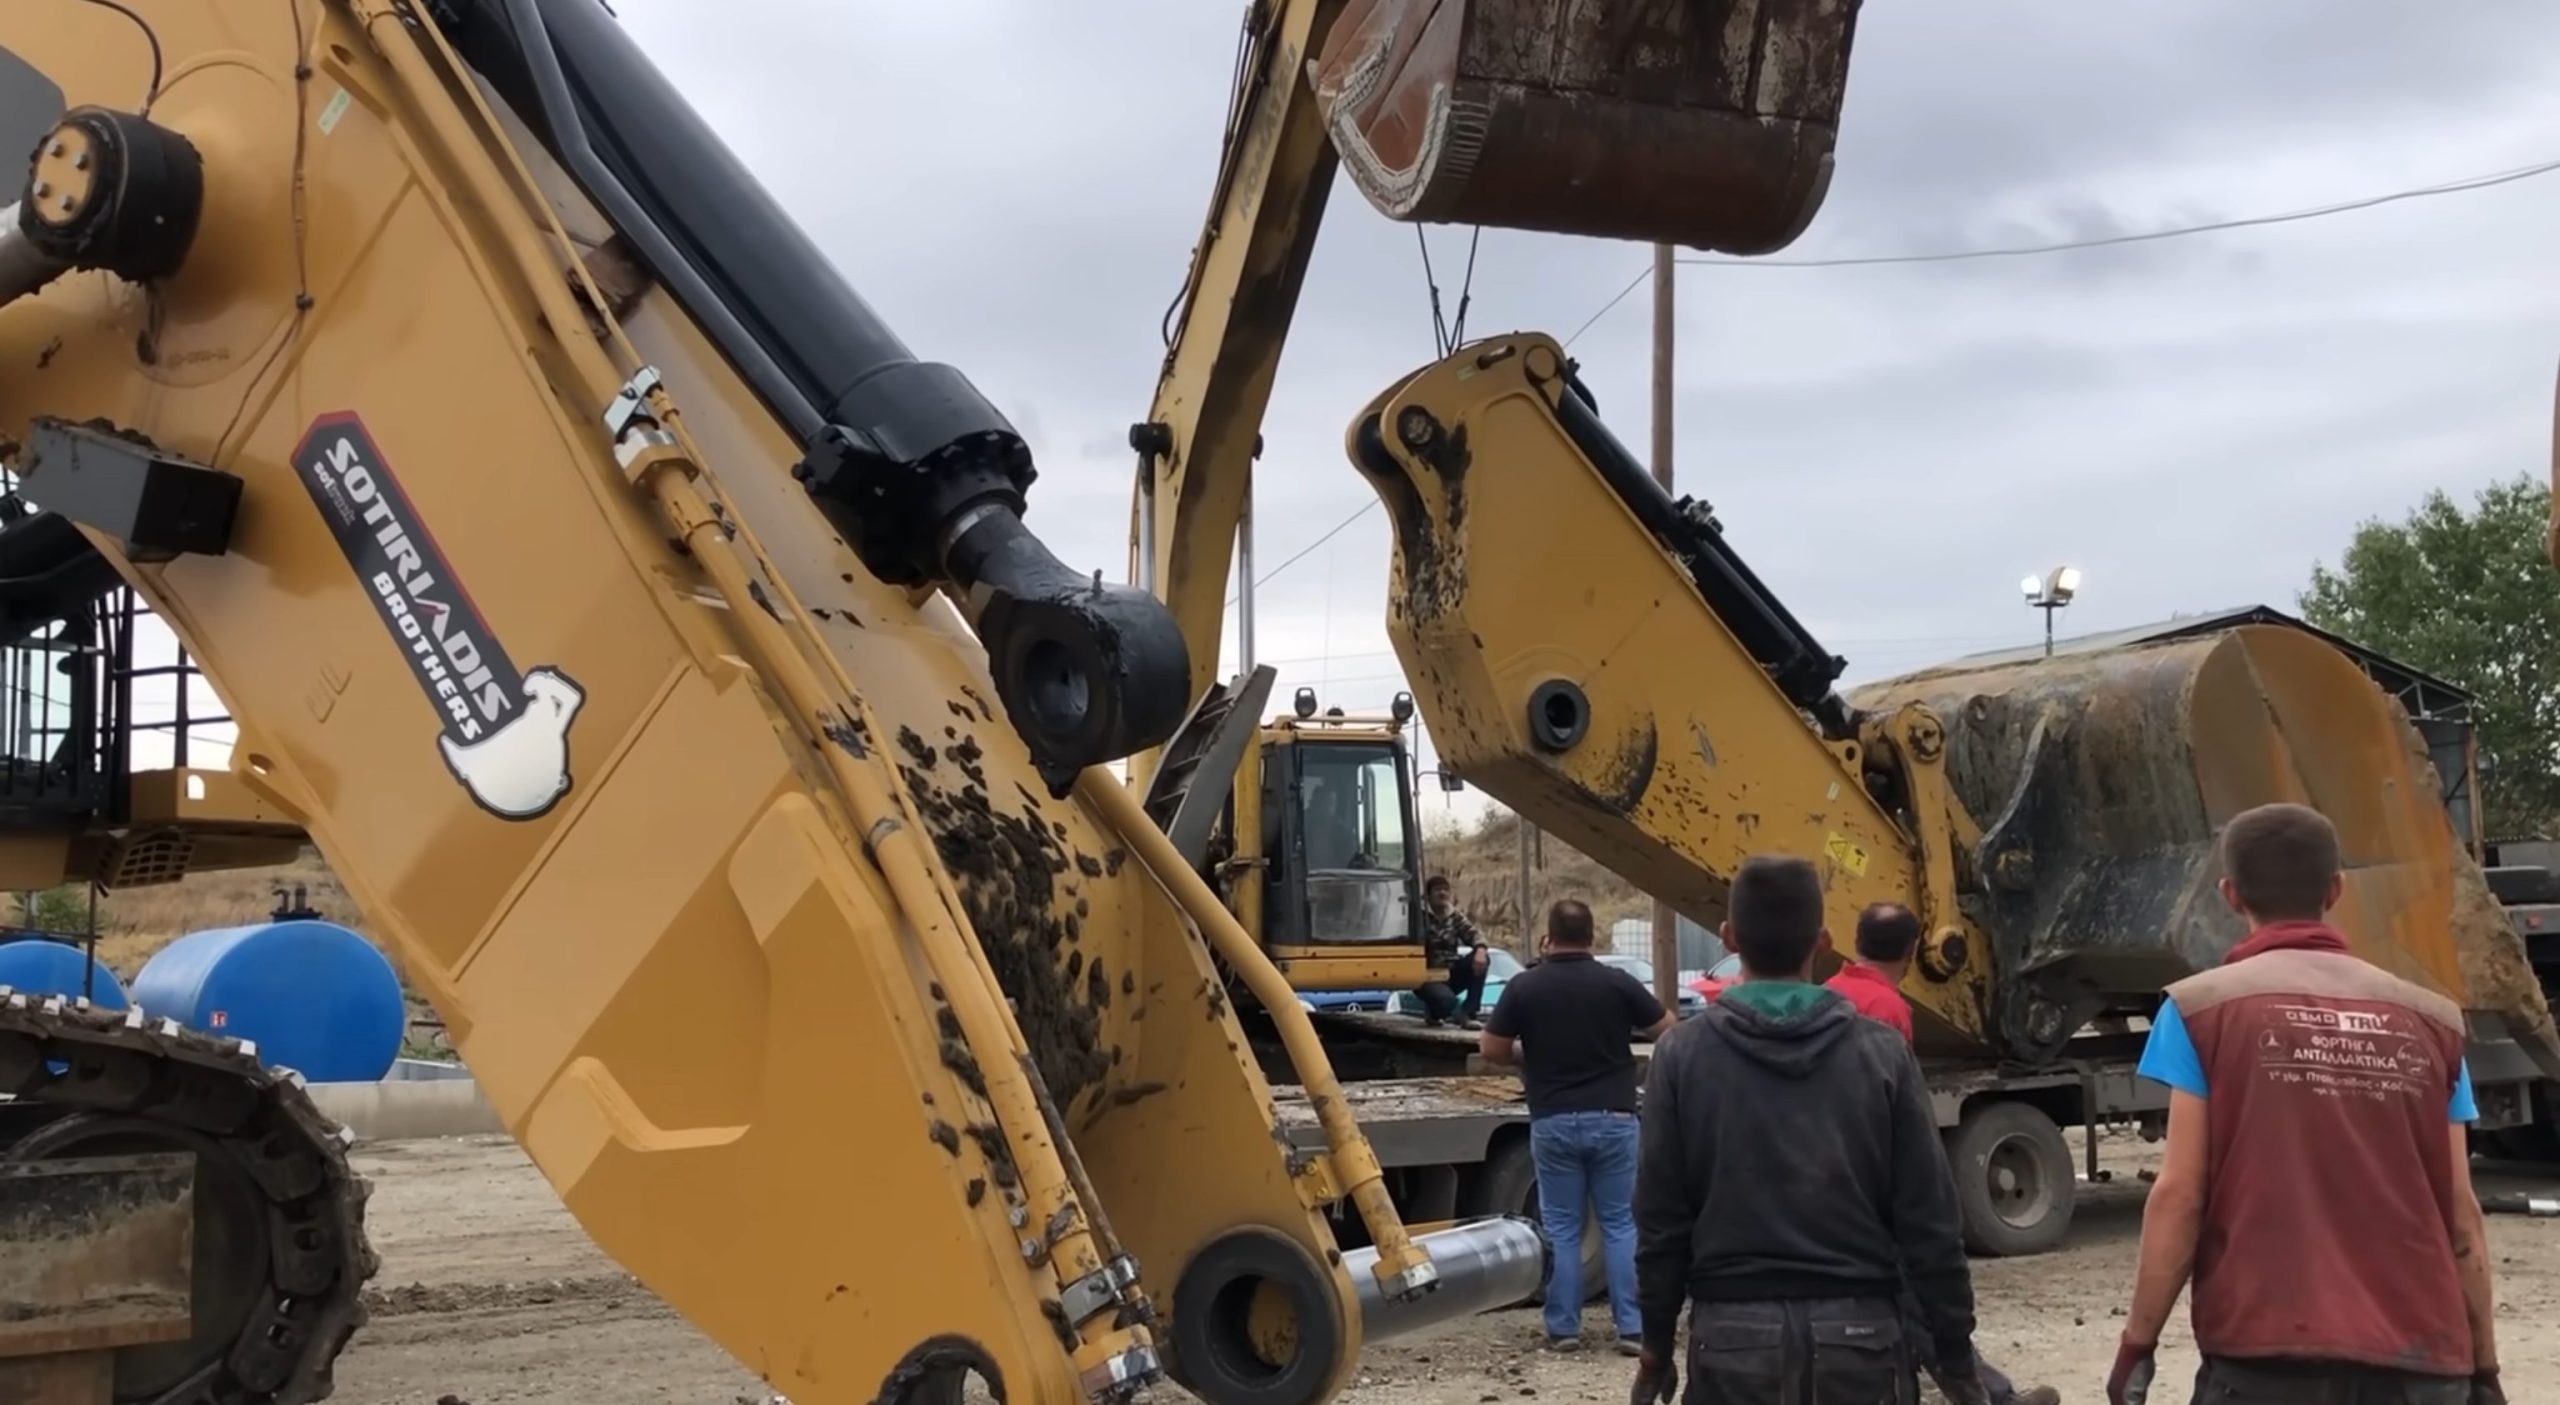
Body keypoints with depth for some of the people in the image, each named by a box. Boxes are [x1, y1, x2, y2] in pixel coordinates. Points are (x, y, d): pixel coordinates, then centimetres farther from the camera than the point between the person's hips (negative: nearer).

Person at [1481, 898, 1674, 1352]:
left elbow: (1491, 1050, 1)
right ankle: (1633, 1327, 5)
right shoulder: (1617, 983, -4)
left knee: (1561, 1228, 8)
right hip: (1612, 1118, 0)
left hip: (1552, 1122, 0)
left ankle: (1563, 1328, 10)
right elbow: (1669, 1030, 5)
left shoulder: (1524, 987, -4)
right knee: (1621, 1224, 8)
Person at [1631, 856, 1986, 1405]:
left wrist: (1657, 1347, 12)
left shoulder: (1684, 1058, -3)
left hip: (1734, 1333, -1)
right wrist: (1955, 1351, 9)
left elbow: (1661, 1221, 1)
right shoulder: (1882, 1053, -1)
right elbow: (1928, 1220, 0)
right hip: (1858, 1330, 1)